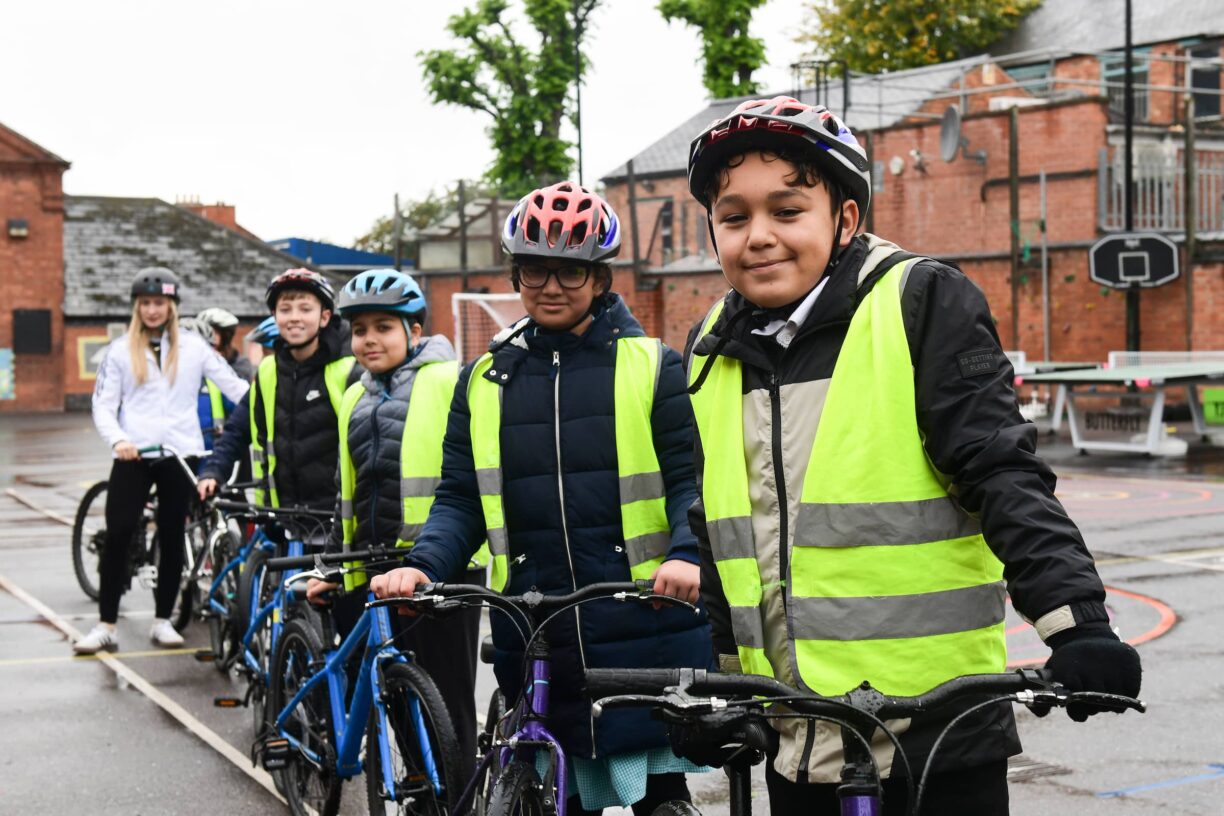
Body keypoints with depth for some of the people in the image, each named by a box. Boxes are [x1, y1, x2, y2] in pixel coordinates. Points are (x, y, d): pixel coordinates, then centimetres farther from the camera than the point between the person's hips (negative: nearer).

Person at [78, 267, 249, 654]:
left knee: (172, 538, 7)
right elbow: (103, 404, 4)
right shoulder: (121, 350, 7)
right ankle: (106, 625, 2)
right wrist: (118, 439, -14)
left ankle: (163, 620, 18)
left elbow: (234, 386, 2)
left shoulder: (193, 346, 6)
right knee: (117, 536, -5)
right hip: (133, 455, 0)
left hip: (179, 454, 0)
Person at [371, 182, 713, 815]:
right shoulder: (484, 381, 12)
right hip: (533, 635, 3)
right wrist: (423, 565, -9)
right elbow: (460, 498, 10)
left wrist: (686, 554, -22)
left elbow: (691, 478, -2)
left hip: (645, 626, -3)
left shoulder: (651, 367, 2)